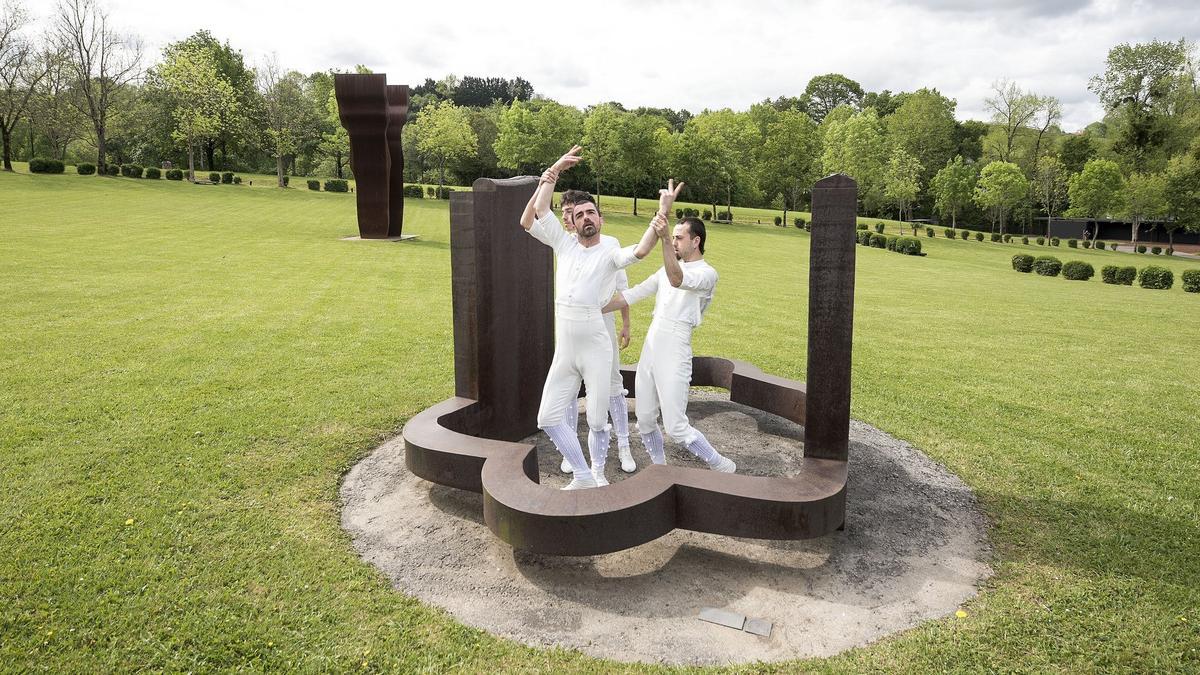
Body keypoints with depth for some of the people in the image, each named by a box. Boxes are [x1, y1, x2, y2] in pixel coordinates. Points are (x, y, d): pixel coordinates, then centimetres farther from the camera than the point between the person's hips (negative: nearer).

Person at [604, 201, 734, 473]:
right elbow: (634, 294, 16)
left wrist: (664, 239, -42)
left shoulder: (707, 274, -9)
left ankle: (722, 467, 13)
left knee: (676, 427, -6)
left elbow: (678, 281, -31)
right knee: (644, 420, 12)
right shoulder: (669, 269, 15)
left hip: (673, 357, -7)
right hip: (649, 351, 8)